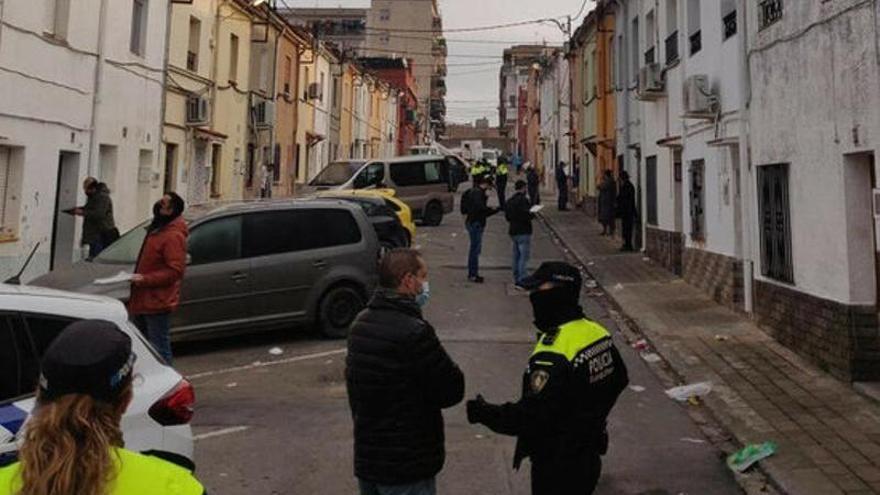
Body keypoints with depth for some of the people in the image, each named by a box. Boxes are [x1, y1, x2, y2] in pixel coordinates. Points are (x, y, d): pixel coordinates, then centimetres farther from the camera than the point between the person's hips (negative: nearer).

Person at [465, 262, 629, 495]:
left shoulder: (552, 357, -30)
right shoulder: (599, 334, -2)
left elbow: (532, 417, -31)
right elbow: (619, 380, 12)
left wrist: (485, 413, -21)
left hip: (557, 465, -8)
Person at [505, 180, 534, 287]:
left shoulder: (510, 201, 11)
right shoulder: (523, 200, -15)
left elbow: (507, 217, 16)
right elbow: (526, 216, -22)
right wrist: (533, 214, -3)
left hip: (513, 231, 9)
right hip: (523, 232, -9)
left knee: (516, 256, 16)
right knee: (524, 257, -7)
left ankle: (516, 279, 21)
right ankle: (521, 281, -11)